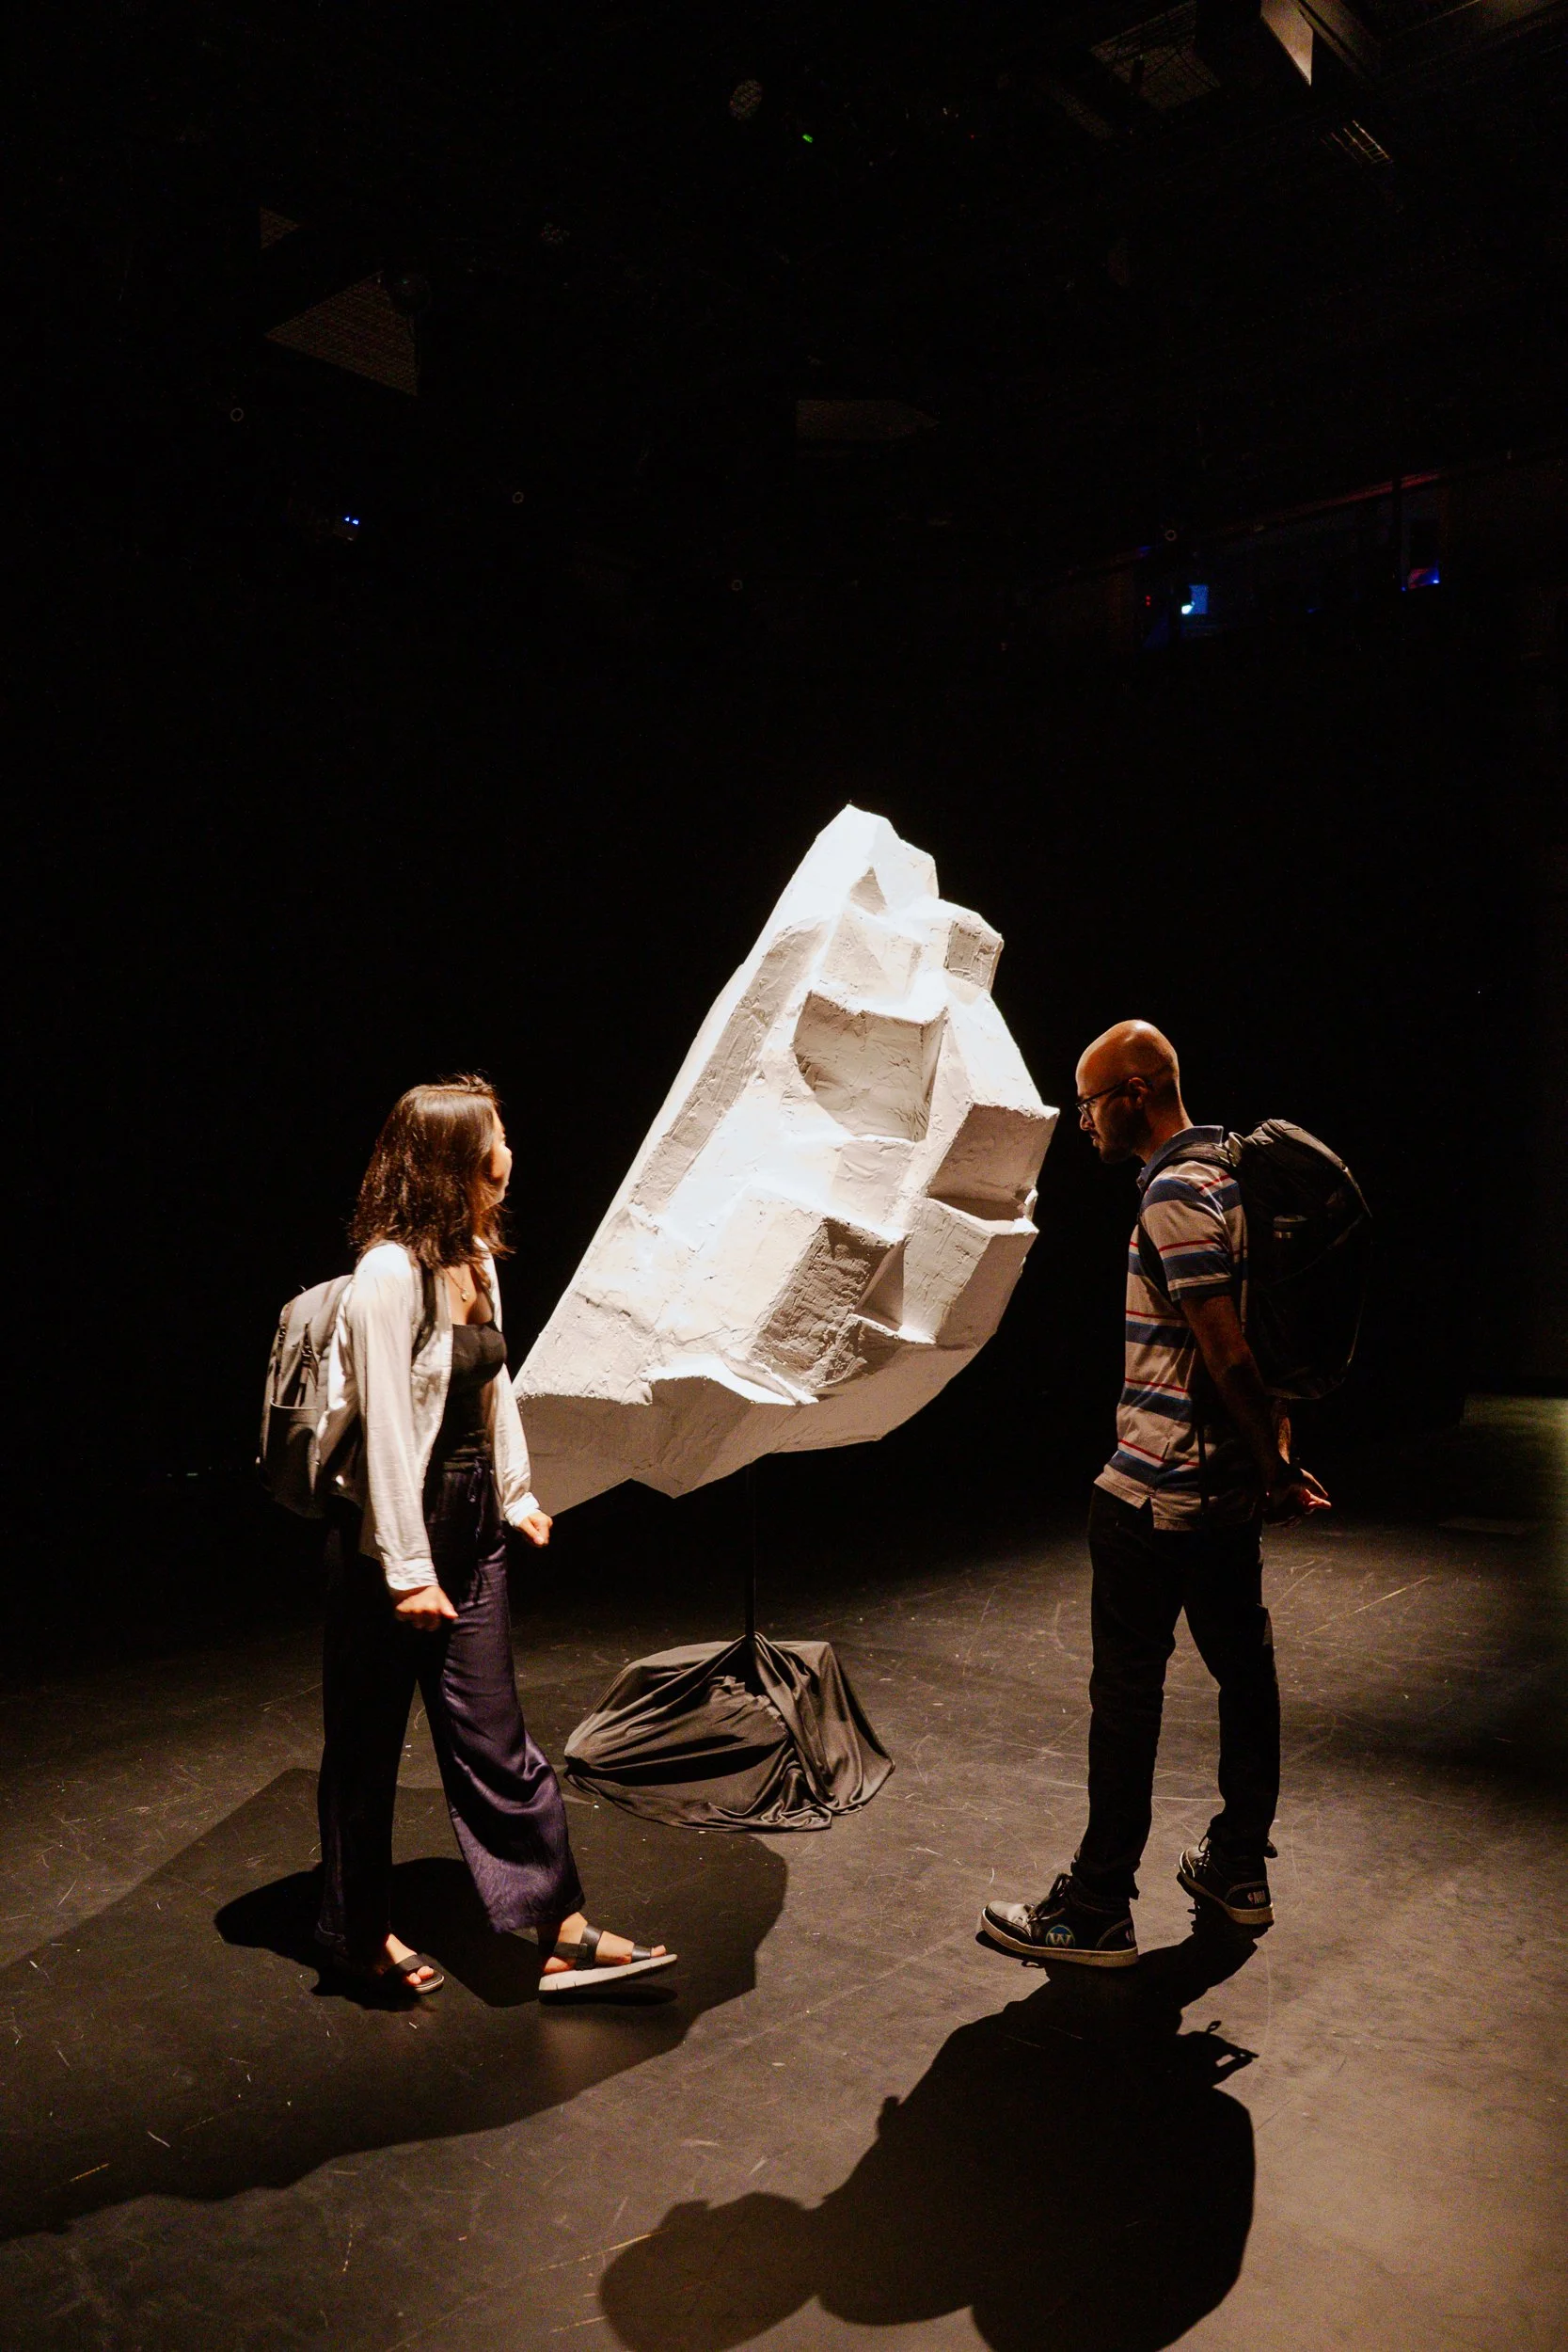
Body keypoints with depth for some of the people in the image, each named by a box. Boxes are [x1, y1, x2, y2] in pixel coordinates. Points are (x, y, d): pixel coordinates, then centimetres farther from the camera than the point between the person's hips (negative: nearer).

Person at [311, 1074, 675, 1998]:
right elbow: (387, 1426, -21)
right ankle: (358, 1931, 31)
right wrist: (408, 1568, -18)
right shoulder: (390, 1273, -21)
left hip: (470, 1521, 7)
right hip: (390, 1527, -7)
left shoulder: (476, 1259, 4)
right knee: (369, 1738, 11)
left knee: (491, 1733, 12)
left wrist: (517, 1493, 18)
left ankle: (558, 1925, 18)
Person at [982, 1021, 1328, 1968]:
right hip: (1231, 1488, 10)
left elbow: (1228, 1356, -21)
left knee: (1127, 1692, -1)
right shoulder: (1231, 1172, 12)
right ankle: (1241, 1870, 31)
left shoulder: (1175, 1194, -19)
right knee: (1244, 1667, 16)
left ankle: (1099, 1911, 10)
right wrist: (1279, 1460, 16)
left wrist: (1273, 1467, -11)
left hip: (1158, 1492, -10)